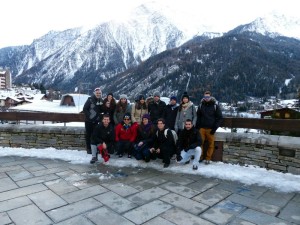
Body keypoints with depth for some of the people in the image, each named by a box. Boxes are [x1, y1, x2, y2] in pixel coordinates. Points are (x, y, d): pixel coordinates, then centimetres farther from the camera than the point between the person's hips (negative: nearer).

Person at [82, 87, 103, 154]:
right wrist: (88, 116, -15)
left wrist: (99, 116, -2)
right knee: (88, 134, 5)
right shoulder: (90, 99, -9)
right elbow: (85, 109, -9)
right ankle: (88, 149, 14)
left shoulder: (101, 101, 5)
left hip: (96, 121, 4)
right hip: (89, 121, -4)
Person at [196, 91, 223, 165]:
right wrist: (197, 126, 5)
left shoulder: (215, 106, 1)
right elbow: (198, 116, 14)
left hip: (210, 129, -2)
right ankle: (200, 156, 15)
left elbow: (220, 118, 1)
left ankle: (208, 158, 11)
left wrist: (215, 128, -6)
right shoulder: (201, 105, 8)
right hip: (202, 128, 2)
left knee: (211, 144, -1)